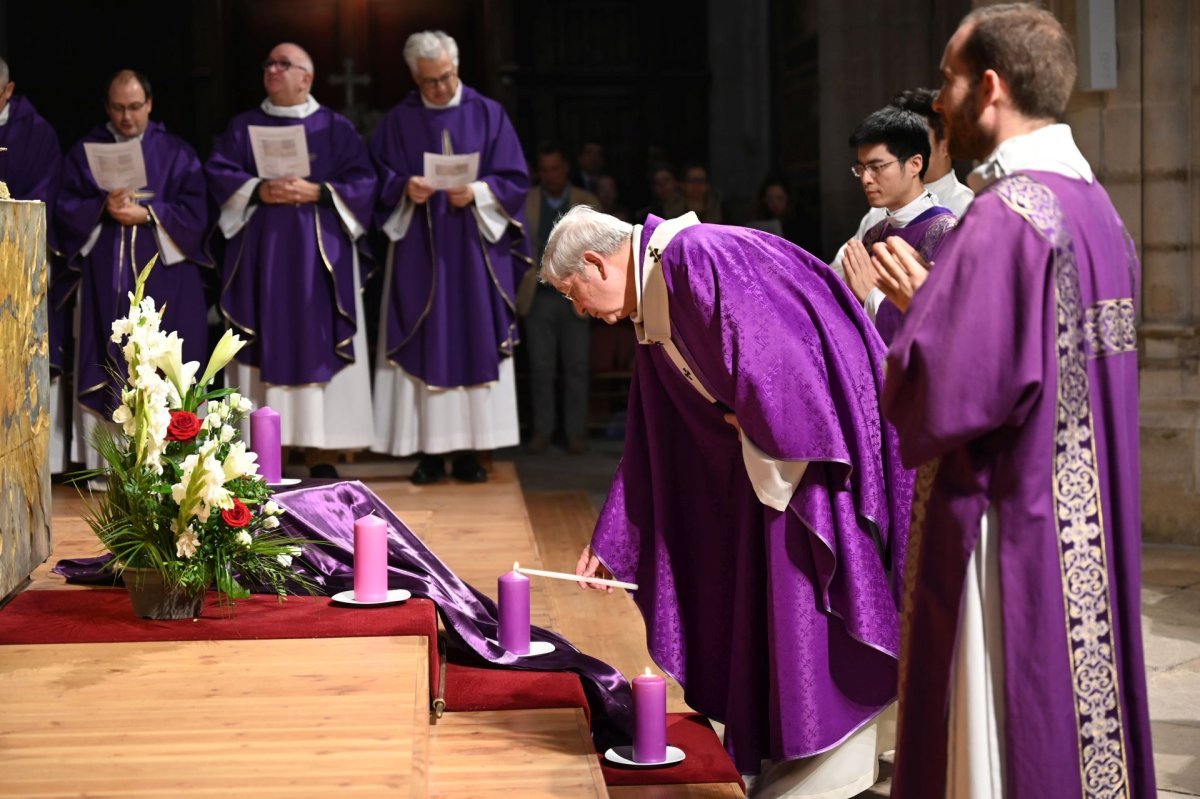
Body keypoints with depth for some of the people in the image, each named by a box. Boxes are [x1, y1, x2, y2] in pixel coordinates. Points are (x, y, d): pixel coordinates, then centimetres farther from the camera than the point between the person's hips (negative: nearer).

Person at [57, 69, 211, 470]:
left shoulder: (177, 153, 9)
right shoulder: (84, 152, 12)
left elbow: (195, 212, 1)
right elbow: (64, 208, 5)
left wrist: (147, 214, -12)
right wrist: (103, 208, -13)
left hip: (164, 277, -1)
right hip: (104, 282, 1)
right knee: (107, 370, -3)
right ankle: (107, 463, -1)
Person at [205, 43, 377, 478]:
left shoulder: (335, 128, 8)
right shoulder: (243, 127, 13)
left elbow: (361, 181, 0)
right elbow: (217, 173, 3)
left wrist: (315, 192, -14)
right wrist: (259, 190, -14)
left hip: (318, 253, -1)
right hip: (259, 252, 2)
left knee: (317, 344, -4)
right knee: (264, 345, -2)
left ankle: (321, 453, -2)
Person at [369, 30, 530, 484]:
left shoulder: (488, 115, 4)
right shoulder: (398, 122, 6)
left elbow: (514, 180, 1)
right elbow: (379, 180, 5)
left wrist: (476, 192, -16)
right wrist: (404, 188, -15)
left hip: (476, 249, 0)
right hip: (417, 249, 0)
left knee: (474, 344, 0)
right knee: (423, 345, -2)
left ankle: (469, 450, 4)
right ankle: (429, 450, 2)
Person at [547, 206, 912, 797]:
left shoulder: (693, 258, -18)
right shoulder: (651, 312, 14)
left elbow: (762, 362, -27)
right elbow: (650, 448, 19)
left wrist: (748, 422, -9)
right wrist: (609, 544, 19)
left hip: (817, 439, -10)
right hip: (768, 446, 10)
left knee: (802, 602, -6)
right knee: (758, 605, 12)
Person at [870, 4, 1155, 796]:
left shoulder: (1004, 217, -18)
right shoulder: (1097, 208, 9)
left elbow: (942, 392, -24)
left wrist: (918, 306, -4)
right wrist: (939, 299, 12)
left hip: (1011, 542, -9)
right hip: (1090, 537, 9)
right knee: (1076, 712, 16)